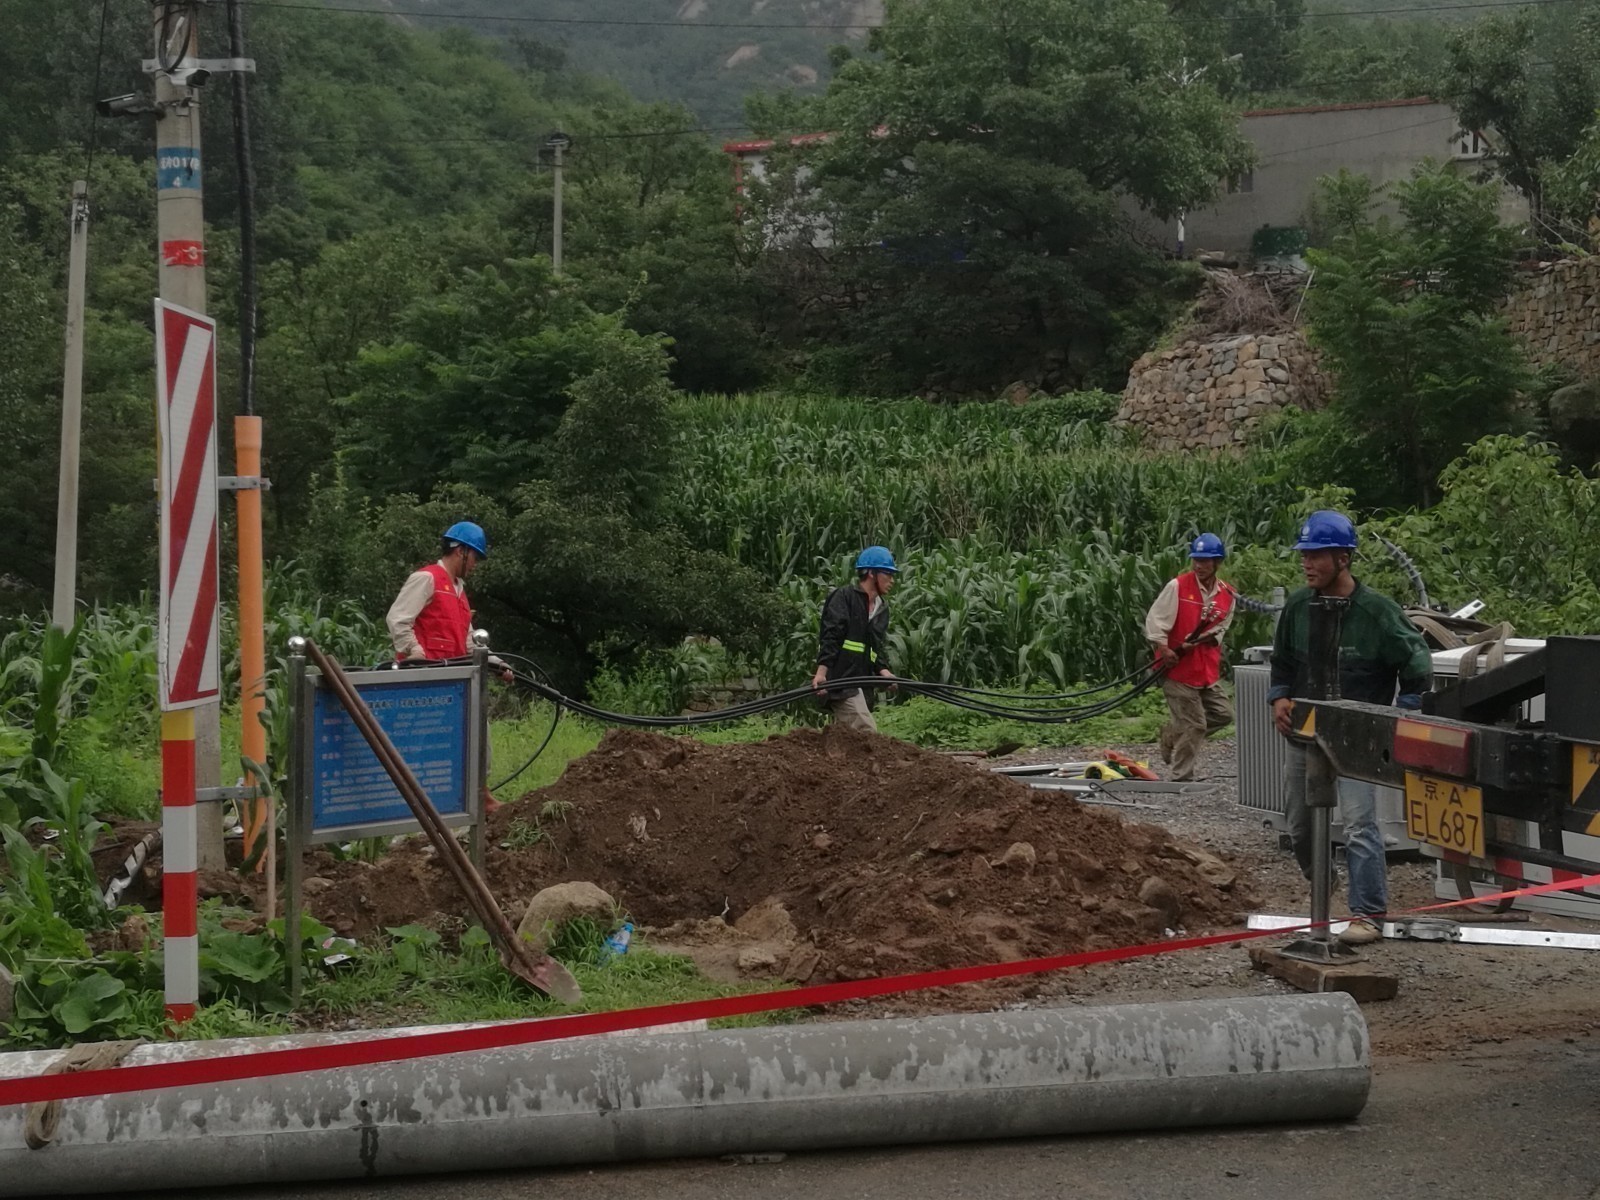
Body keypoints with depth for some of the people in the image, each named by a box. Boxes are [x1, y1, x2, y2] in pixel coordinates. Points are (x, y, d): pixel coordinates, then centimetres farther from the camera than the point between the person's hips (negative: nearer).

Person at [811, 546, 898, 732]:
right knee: (868, 734, -19)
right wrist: (821, 672, -22)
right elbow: (830, 636, -13)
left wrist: (883, 670, -4)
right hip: (840, 680, -9)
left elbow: (878, 645, 16)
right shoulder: (844, 597, -6)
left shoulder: (882, 607, 19)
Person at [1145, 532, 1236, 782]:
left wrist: (1197, 642, -12)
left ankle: (1172, 735, 27)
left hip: (1208, 669, 6)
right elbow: (1155, 619, -10)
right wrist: (1164, 649, -18)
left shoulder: (1227, 595, 4)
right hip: (1178, 668, -6)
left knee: (1223, 714, 10)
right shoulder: (1177, 586, -9)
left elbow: (1219, 630, 5)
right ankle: (1182, 777, 8)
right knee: (1194, 725, -4)